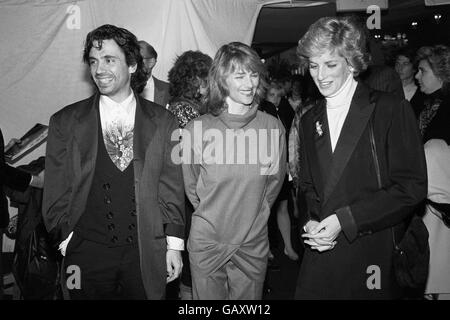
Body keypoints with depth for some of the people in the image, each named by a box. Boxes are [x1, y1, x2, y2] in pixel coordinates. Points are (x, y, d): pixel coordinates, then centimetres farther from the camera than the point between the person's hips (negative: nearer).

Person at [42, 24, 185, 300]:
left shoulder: (163, 122, 1)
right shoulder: (65, 122, 1)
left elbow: (172, 188, 2)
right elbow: (56, 192, 3)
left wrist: (174, 246, 0)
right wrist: (68, 241, -3)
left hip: (147, 255, 0)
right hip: (87, 255, 0)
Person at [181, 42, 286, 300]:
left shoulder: (273, 128, -8)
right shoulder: (197, 129, -10)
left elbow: (275, 181, 6)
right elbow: (191, 186, 4)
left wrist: (252, 216, 10)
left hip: (253, 245, 1)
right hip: (206, 242, -1)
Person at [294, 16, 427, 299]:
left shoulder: (392, 110, -8)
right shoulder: (309, 120, 10)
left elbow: (412, 187, -12)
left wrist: (344, 220, -16)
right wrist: (311, 222, -5)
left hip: (375, 254, -4)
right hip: (322, 252, 4)